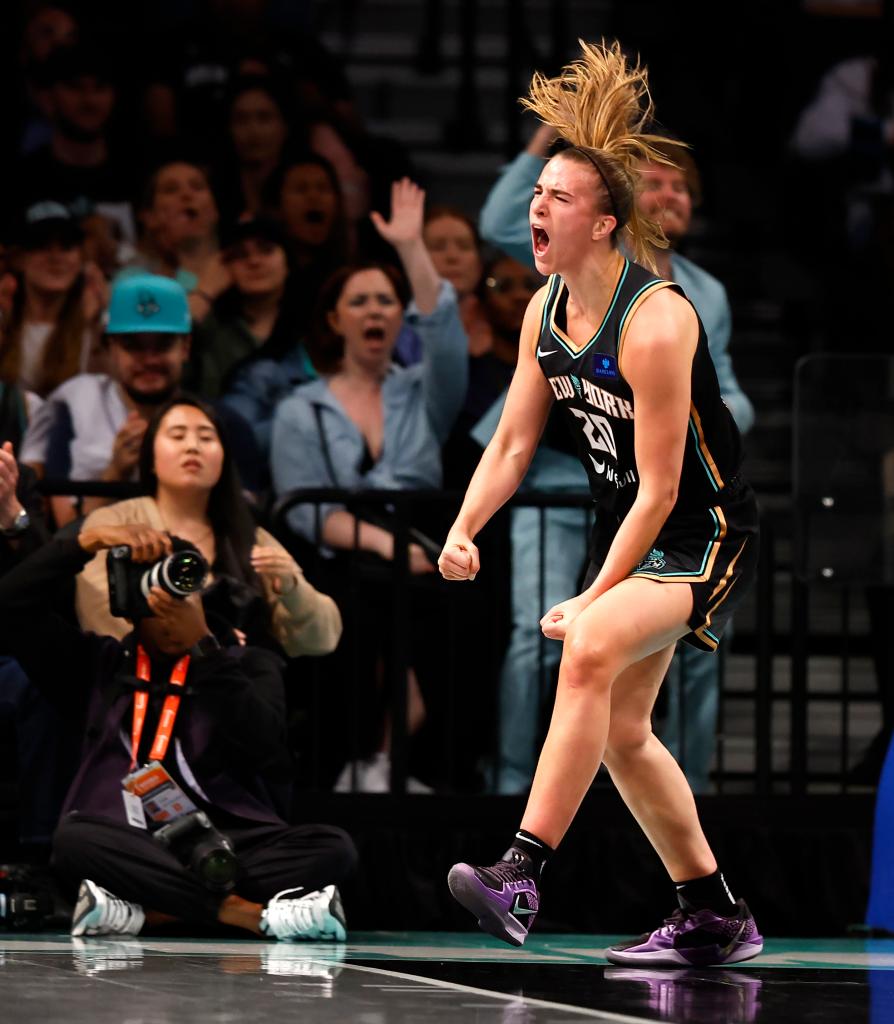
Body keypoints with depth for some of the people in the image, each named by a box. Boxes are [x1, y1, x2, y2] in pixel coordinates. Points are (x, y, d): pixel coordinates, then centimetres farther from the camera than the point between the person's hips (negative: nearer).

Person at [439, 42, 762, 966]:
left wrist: (592, 600, -23)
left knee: (590, 650, -31)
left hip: (704, 537, -9)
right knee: (620, 734, 12)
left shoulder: (655, 323, -25)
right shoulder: (546, 312, 0)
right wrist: (464, 529, -11)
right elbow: (512, 441, 7)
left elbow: (659, 488, -24)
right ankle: (715, 919, 27)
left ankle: (520, 876, -36)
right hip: (626, 531, 9)